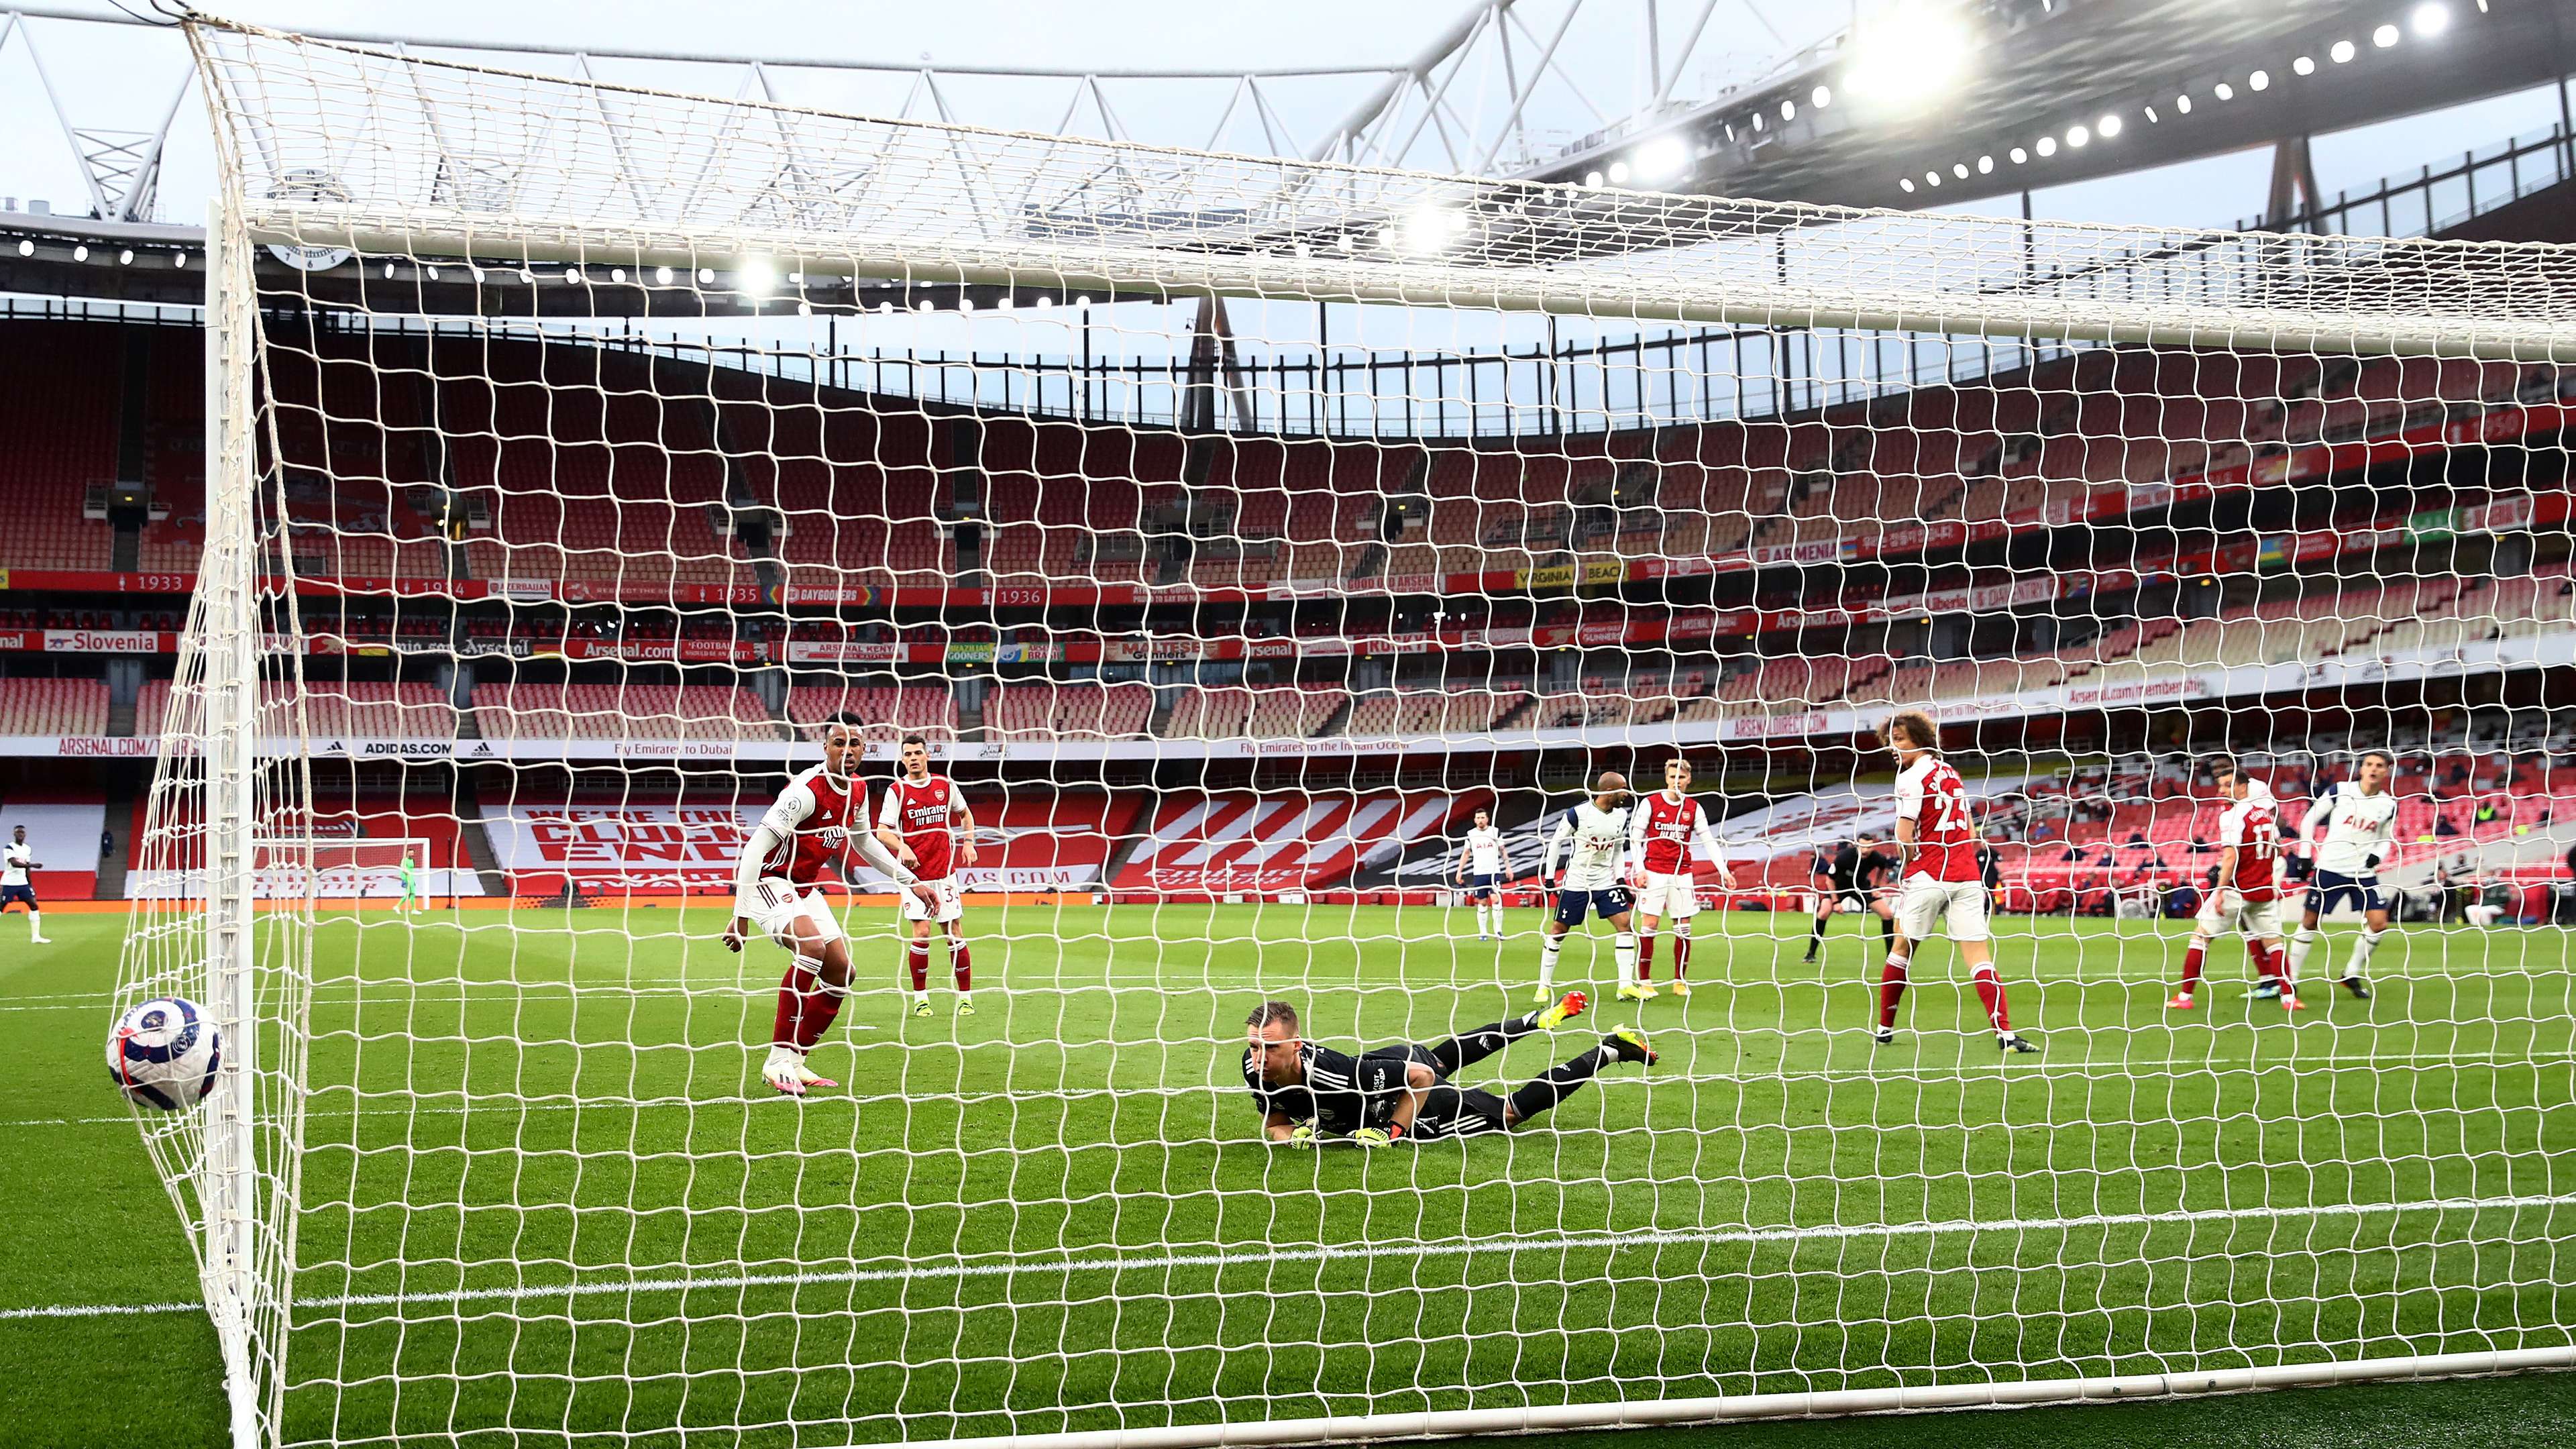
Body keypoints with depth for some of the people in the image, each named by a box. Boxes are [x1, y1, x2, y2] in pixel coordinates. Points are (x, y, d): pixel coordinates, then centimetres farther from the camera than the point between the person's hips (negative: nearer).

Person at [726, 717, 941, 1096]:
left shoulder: (858, 791, 1)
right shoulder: (806, 791, -25)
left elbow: (864, 842, 21)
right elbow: (757, 847, -27)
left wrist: (910, 881, 19)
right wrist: (741, 916, -30)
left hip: (804, 886, 9)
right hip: (766, 879, -9)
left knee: (841, 972, 4)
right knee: (812, 944, -32)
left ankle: (795, 1062, 15)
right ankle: (779, 1059, -25)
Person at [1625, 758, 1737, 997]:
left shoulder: (1694, 808, 6)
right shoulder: (1651, 803, -1)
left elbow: (1708, 841, 7)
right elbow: (1635, 839, 1)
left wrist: (1724, 870, -1)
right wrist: (1639, 869, -9)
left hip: (1682, 874, 3)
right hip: (1654, 872, -3)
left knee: (1684, 929, 2)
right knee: (1649, 926, -6)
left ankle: (1680, 981, 13)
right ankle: (1644, 982, 1)